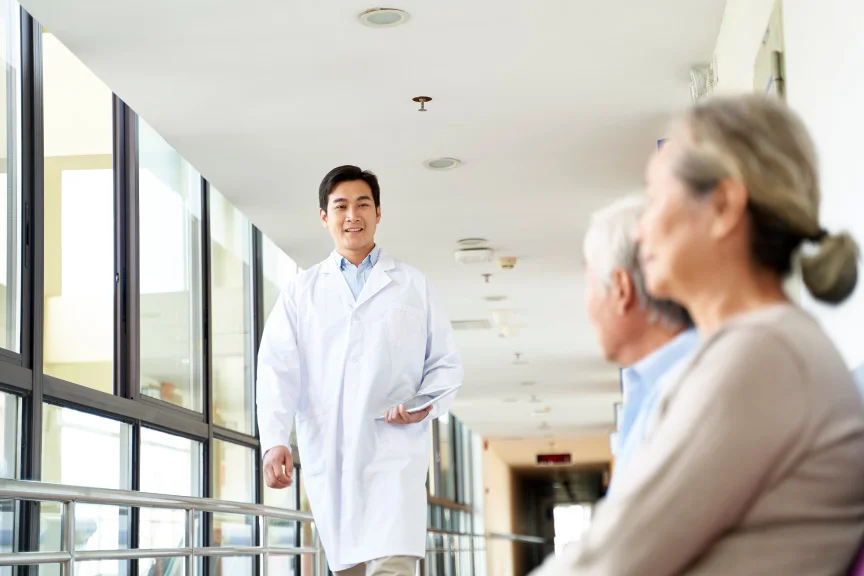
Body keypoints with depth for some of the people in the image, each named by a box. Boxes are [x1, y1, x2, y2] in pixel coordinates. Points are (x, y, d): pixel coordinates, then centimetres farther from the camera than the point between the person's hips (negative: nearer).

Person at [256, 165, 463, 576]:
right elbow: (277, 370, 3)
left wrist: (426, 406, -9)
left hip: (394, 451, -2)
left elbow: (445, 364, 13)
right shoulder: (300, 292, 14)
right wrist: (274, 442, -12)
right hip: (327, 454, 2)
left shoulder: (414, 286, 13)